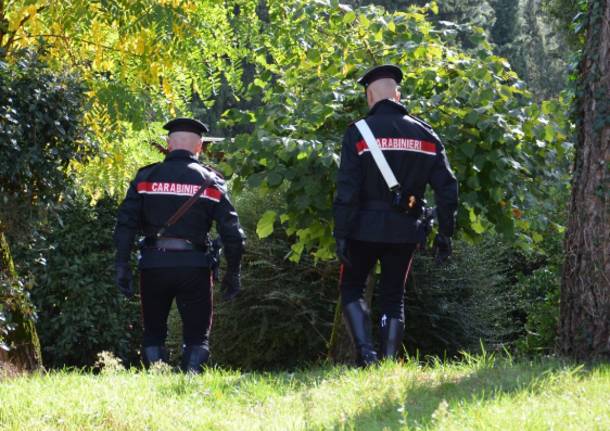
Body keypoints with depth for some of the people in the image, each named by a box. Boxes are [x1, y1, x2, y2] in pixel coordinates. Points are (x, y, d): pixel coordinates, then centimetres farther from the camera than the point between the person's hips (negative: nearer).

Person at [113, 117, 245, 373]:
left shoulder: (146, 177, 4)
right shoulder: (211, 182, 4)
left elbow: (125, 224, -4)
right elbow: (231, 232, 1)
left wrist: (122, 265, -1)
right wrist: (233, 273, 9)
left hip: (154, 265, 1)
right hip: (194, 266, -1)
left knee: (153, 334, 13)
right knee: (197, 335, 7)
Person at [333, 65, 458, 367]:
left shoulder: (359, 133, -6)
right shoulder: (425, 134, 6)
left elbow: (347, 190, -12)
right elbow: (447, 187, 3)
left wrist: (340, 234, -9)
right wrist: (445, 233, 9)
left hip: (366, 228, -3)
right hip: (405, 230, 3)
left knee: (351, 288, 11)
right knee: (394, 296, 13)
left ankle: (365, 352, -7)